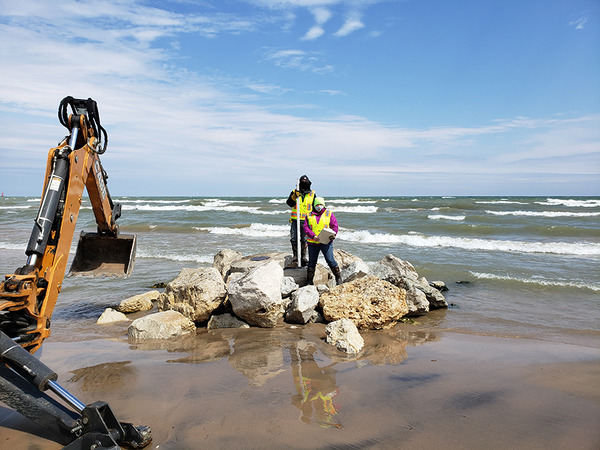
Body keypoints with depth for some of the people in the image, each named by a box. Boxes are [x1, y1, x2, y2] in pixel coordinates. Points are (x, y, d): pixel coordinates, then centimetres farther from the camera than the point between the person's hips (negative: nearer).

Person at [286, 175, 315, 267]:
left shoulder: (312, 194, 8)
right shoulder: (294, 192, 6)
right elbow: (289, 203, -7)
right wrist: (295, 196, -23)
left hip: (306, 222, 0)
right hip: (295, 221, 0)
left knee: (304, 241, 2)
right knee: (294, 240, -1)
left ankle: (304, 259, 11)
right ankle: (295, 259, 7)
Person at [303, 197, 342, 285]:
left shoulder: (329, 214, 8)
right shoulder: (310, 215, 11)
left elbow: (334, 226, 3)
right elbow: (305, 227, 1)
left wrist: (333, 235, -16)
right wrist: (313, 236, -14)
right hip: (313, 242, 2)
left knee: (330, 260, -8)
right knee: (312, 262, 9)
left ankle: (338, 277, 6)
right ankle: (309, 281, 20)